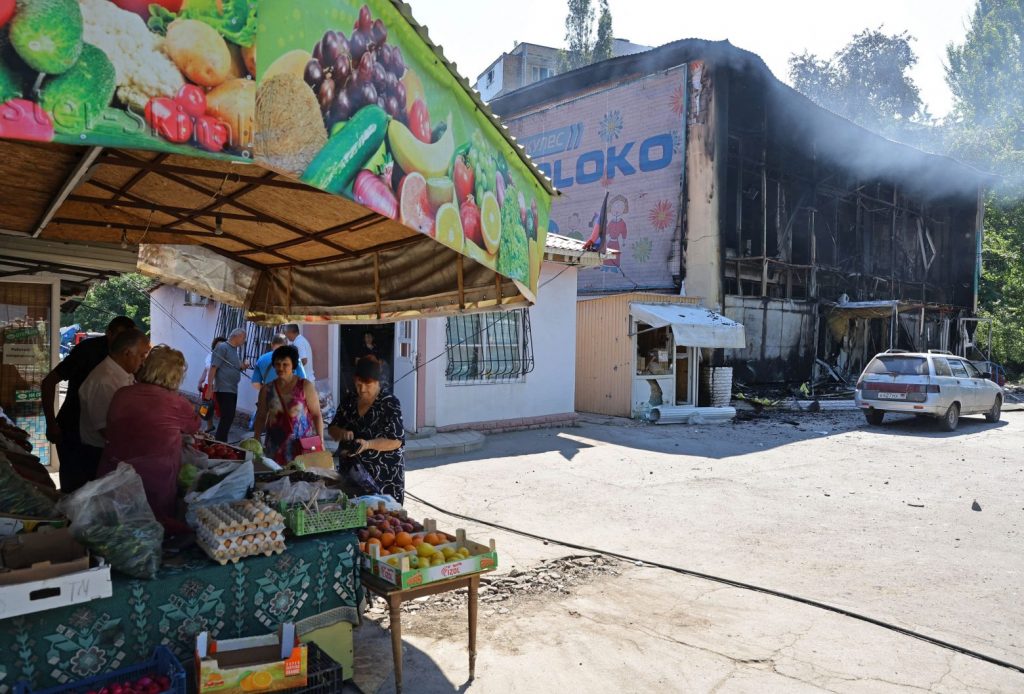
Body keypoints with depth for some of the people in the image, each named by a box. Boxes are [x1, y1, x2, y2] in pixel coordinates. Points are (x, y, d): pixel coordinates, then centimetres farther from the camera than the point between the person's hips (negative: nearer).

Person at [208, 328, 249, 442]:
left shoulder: (235, 350, 16)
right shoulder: (222, 347, -10)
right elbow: (213, 368, -16)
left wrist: (243, 366, 3)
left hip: (232, 390, 9)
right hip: (224, 390, -9)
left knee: (229, 418, 13)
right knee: (227, 418, -11)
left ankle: (220, 442, 22)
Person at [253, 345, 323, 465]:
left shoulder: (305, 386, -1)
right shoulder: (267, 390, 8)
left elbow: (316, 415, -1)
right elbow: (261, 417, 15)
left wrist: (320, 441, -7)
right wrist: (256, 442, 8)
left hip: (302, 445, -2)